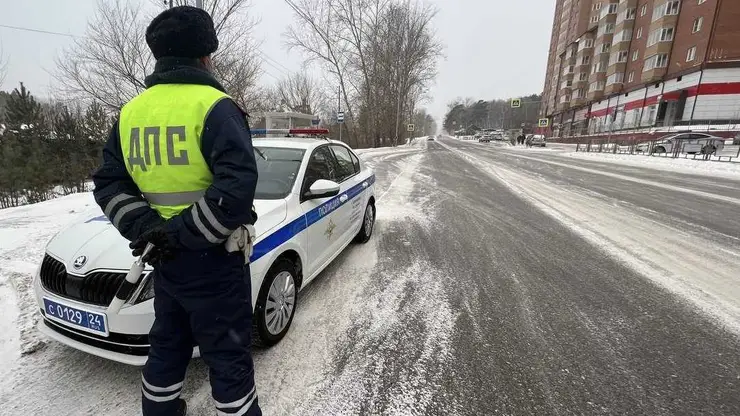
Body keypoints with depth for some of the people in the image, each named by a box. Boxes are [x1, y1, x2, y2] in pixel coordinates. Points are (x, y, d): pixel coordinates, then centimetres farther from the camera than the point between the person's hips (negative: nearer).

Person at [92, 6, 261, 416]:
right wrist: (183, 234, -19)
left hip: (165, 260, 7)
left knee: (167, 347, 26)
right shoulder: (214, 106, -14)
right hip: (212, 262, -7)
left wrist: (146, 229, -5)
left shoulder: (131, 112, 9)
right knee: (228, 356, 9)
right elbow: (238, 184, -27)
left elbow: (109, 183, 7)